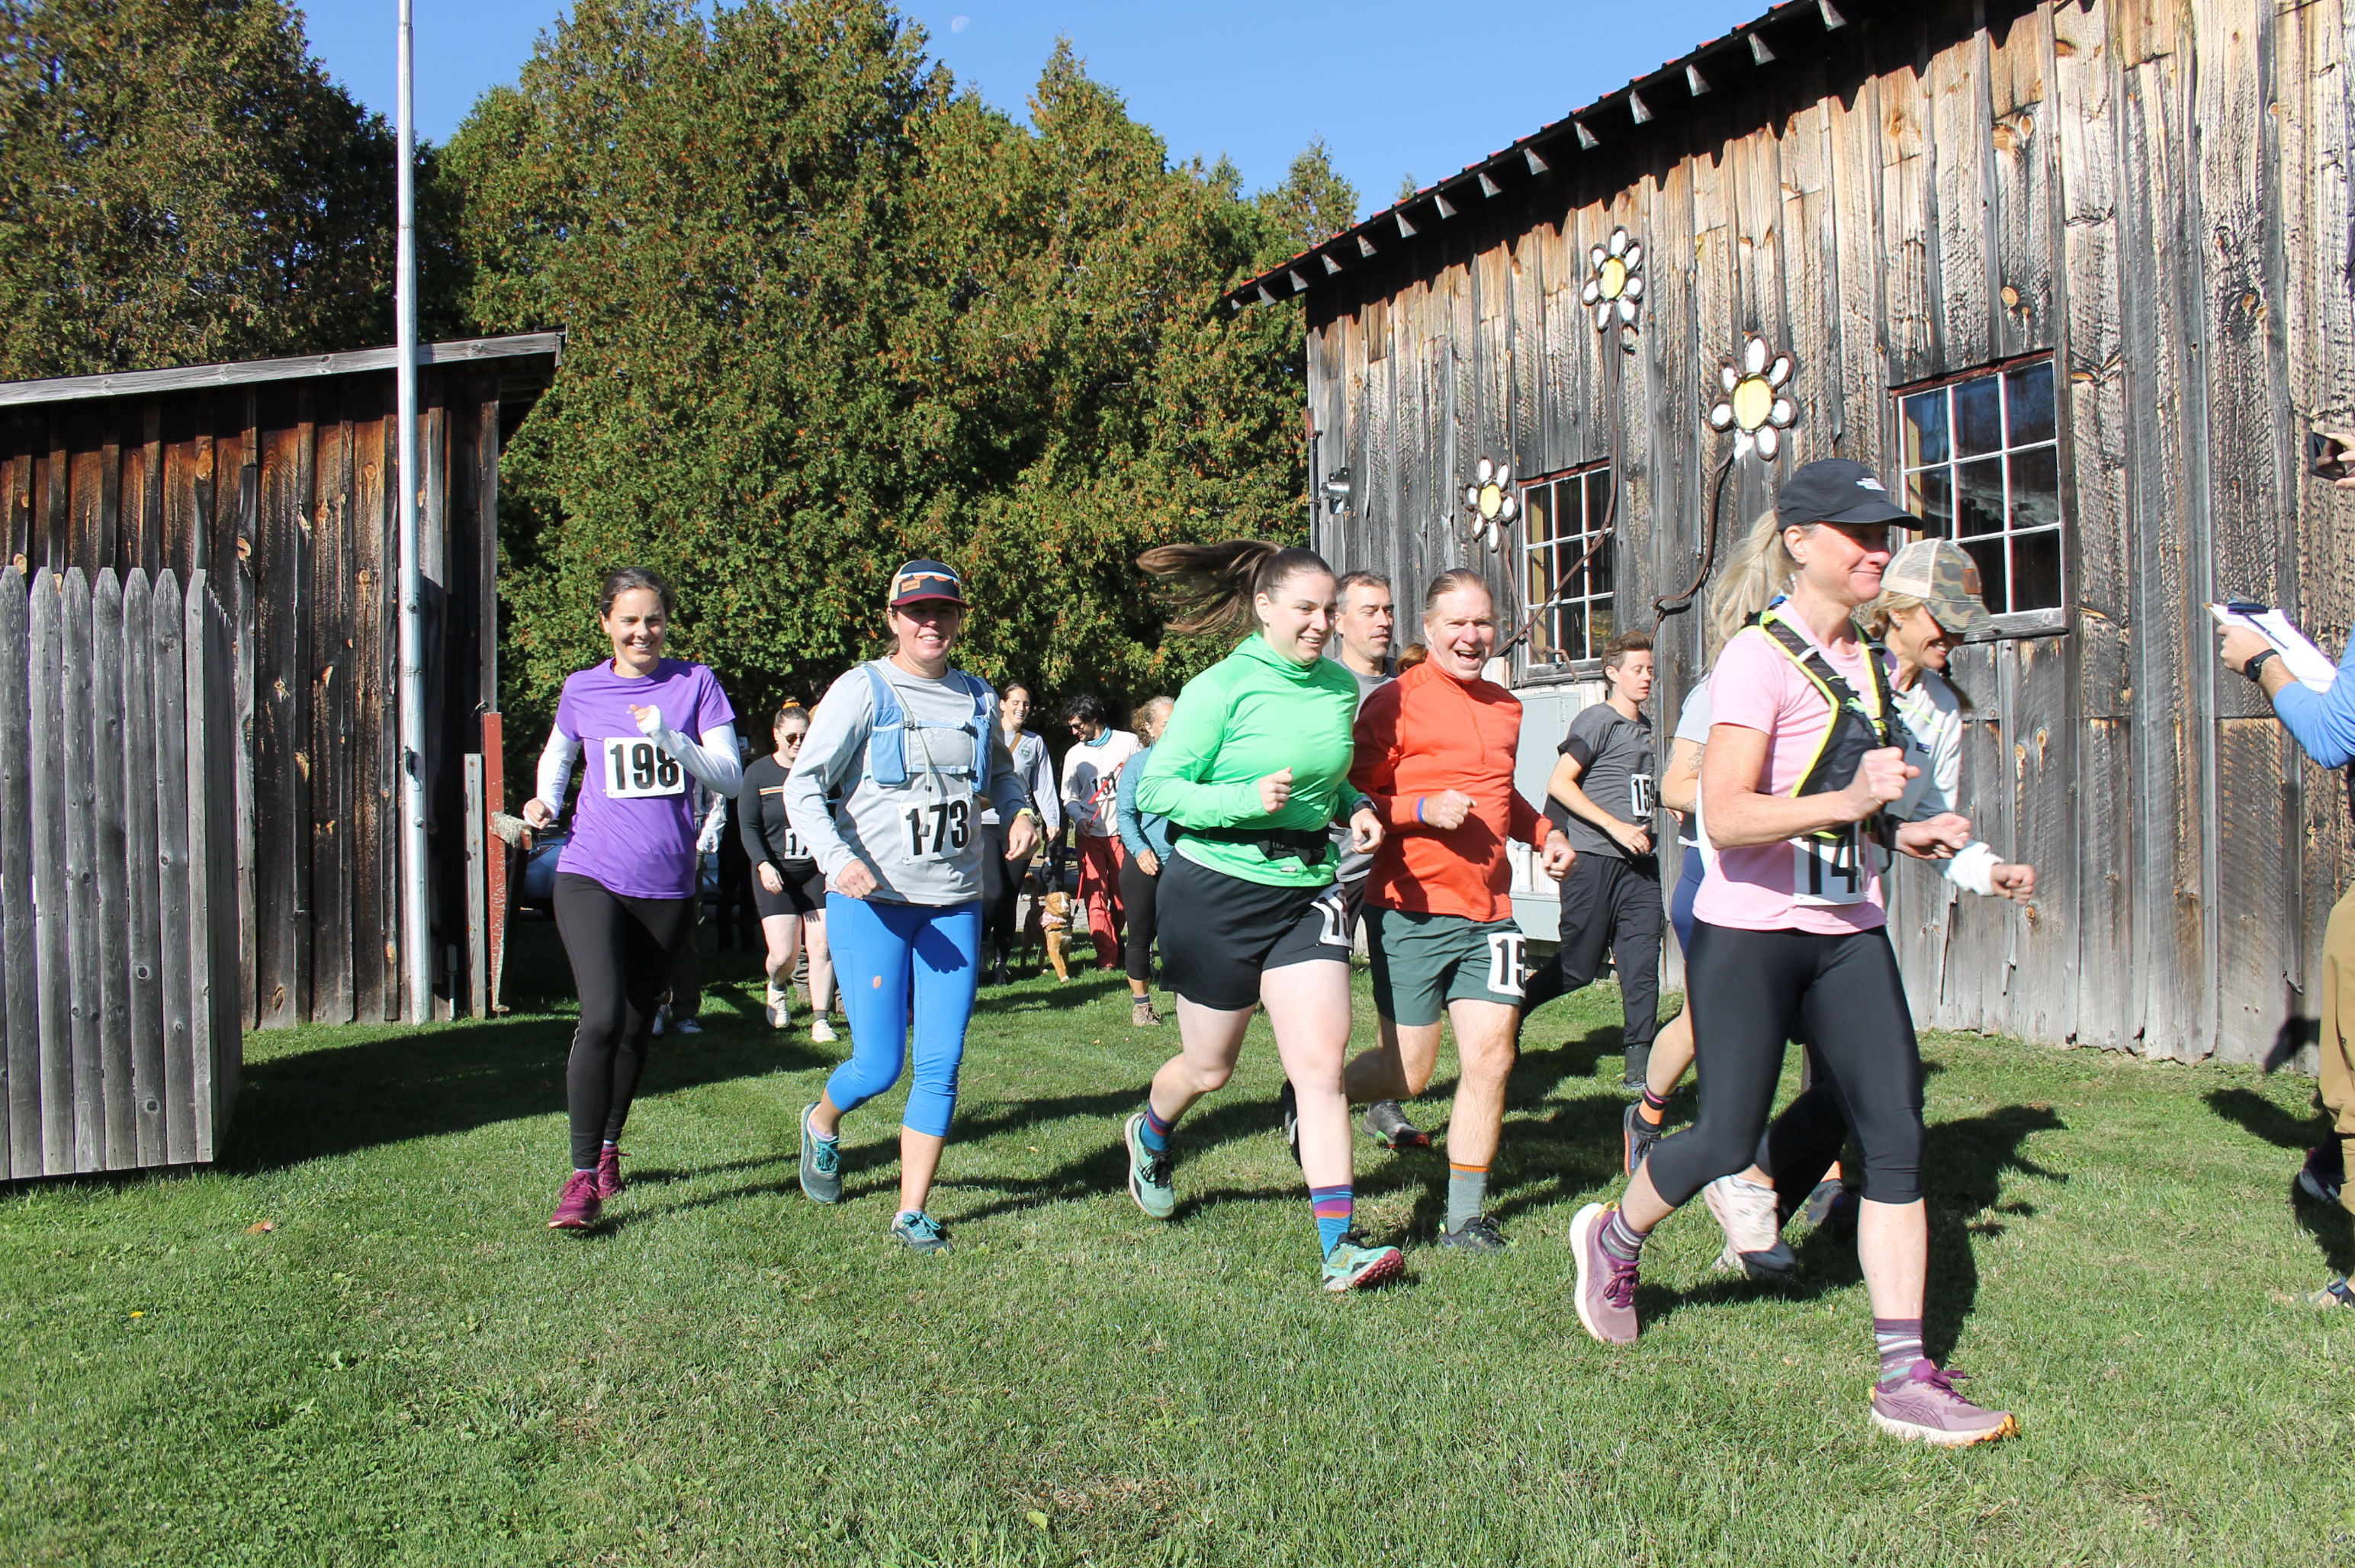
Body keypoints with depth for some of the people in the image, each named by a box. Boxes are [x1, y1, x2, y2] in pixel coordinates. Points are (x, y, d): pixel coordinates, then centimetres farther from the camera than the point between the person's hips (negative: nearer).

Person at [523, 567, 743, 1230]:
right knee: (600, 1018, -18)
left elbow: (730, 777, -4)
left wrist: (670, 739, -19)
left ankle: (608, 1148, 34)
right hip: (591, 875, -1)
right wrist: (545, 801, 3)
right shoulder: (582, 689, 4)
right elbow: (557, 755, 23)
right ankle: (582, 1176, -9)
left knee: (636, 1026, 13)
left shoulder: (695, 683, 1)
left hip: (667, 883, 1)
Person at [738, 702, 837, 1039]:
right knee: (783, 954, -5)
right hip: (776, 874, -1)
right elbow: (748, 827, -1)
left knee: (822, 946, -5)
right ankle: (778, 987, 30)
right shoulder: (758, 772, 0)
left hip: (819, 870, 1)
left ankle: (820, 1020, 6)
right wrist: (764, 865, -16)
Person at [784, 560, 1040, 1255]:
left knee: (941, 1065, 1)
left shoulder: (978, 698, 10)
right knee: (878, 1067, -2)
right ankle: (821, 1122, 33)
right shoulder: (862, 690, -5)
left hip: (955, 906, 4)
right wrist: (837, 858, -26)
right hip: (870, 902, -4)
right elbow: (803, 785, -10)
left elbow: (1000, 772, 27)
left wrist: (1021, 811, 4)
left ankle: (913, 1211, 15)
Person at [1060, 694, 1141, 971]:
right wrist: (1080, 817, -6)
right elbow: (1069, 797, 12)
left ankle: (1116, 944, 25)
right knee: (1095, 895, -7)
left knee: (1123, 894, 3)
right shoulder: (1074, 755, 14)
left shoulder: (1128, 742, 6)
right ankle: (1107, 956, -7)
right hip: (1089, 834, 2)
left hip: (1122, 830, -2)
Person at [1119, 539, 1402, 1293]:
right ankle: (1150, 1135, 47)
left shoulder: (1341, 686, 5)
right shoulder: (1221, 688, -13)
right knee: (1209, 1066, 12)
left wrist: (1356, 807, 2)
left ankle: (1340, 1244, -4)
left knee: (1322, 1061, -7)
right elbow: (1156, 790, -14)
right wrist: (1249, 799, -26)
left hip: (1307, 890, 4)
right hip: (1218, 889, -4)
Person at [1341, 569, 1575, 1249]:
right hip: (1411, 912, -5)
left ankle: (1466, 1216, 13)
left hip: (1489, 910, 6)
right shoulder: (1394, 703, -7)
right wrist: (1424, 810, -21)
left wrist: (1543, 832, 14)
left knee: (1491, 1058, -1)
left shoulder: (1506, 708, 15)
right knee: (1407, 1073, 2)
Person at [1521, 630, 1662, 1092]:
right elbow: (1559, 784, -14)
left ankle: (1640, 1065, 4)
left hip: (1639, 862, 7)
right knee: (1578, 967, 0)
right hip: (1594, 859, -7)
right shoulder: (1597, 720, -6)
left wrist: (1661, 804, 13)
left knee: (1643, 963, 0)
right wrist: (1615, 826, -17)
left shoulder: (1645, 726, 18)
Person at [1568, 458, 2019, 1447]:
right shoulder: (1759, 657, -13)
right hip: (1751, 931, -7)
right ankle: (1613, 1240, 31)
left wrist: (1897, 832, 13)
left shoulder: (1862, 660, 13)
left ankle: (1905, 1381, 5)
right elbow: (1724, 816, -24)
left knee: (1897, 1132, -2)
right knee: (1727, 1141, 0)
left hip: (1848, 932, 7)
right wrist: (1846, 801, -35)